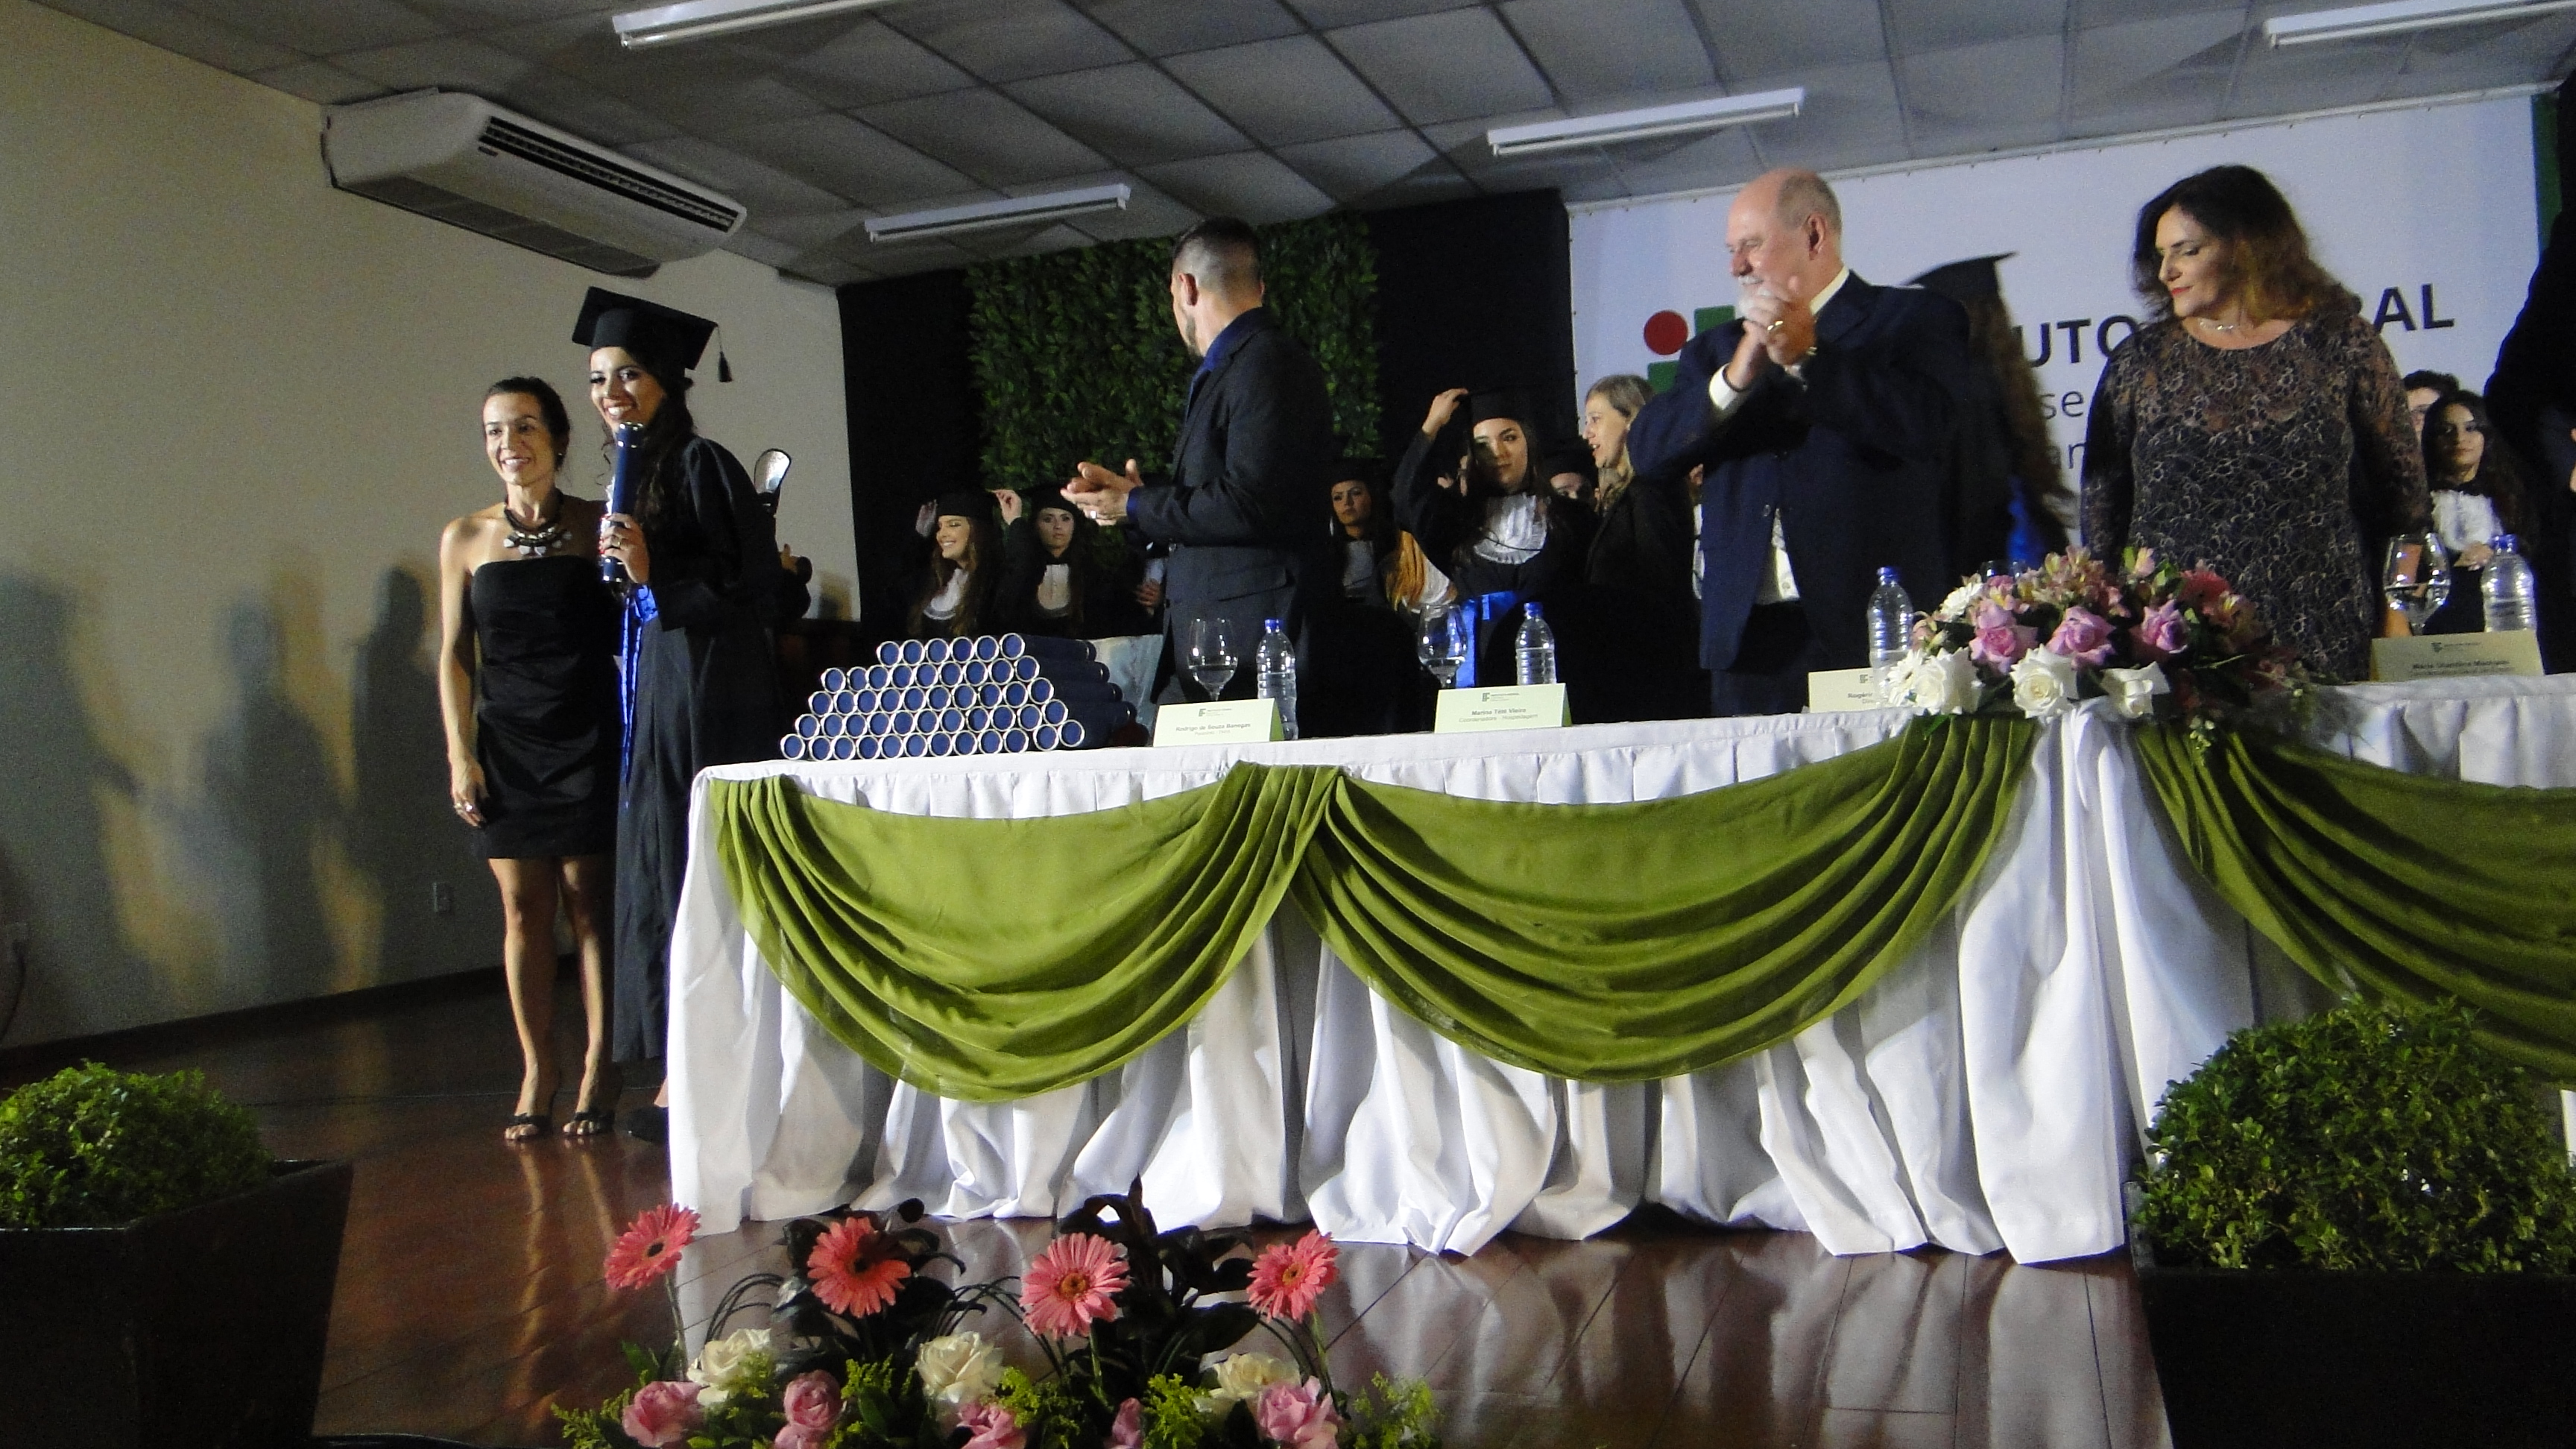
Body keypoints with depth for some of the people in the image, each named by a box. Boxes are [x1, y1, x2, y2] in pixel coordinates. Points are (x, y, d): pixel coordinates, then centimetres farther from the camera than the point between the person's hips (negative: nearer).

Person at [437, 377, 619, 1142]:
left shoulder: (599, 526, 2)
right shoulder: (466, 538, 7)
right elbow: (455, 655, 7)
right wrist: (460, 754, 2)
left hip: (589, 741, -2)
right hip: (507, 745, 2)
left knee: (589, 905, -2)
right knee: (523, 908, 2)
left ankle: (598, 1072, 6)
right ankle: (535, 1074, 10)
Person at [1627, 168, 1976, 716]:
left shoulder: (1917, 320, 7)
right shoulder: (1718, 350, 19)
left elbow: (1924, 424, -11)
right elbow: (1648, 449, 5)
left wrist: (1807, 358, -16)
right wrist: (1735, 379, -10)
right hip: (1749, 638, 4)